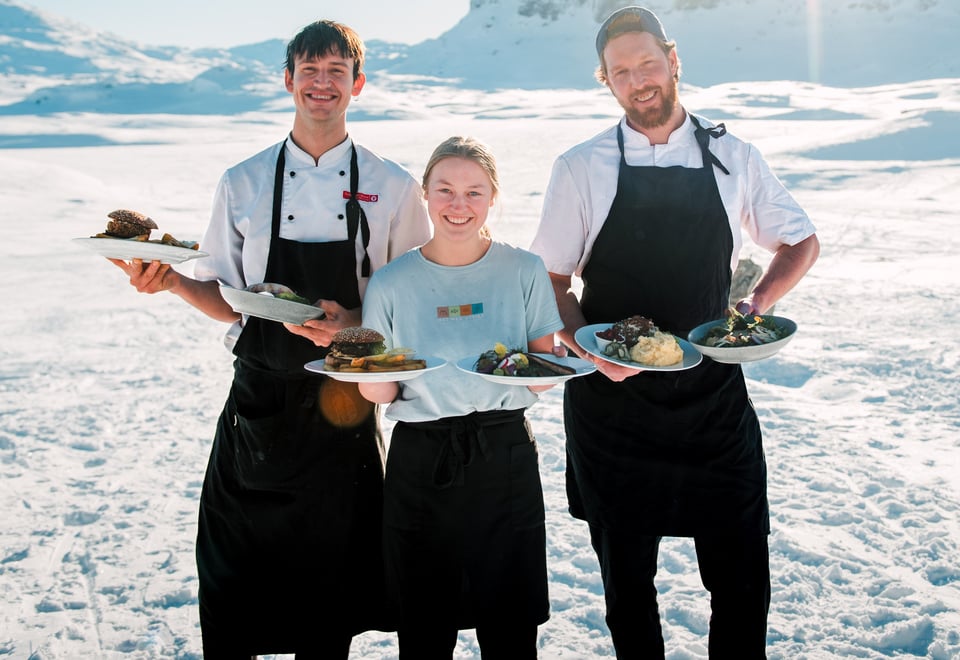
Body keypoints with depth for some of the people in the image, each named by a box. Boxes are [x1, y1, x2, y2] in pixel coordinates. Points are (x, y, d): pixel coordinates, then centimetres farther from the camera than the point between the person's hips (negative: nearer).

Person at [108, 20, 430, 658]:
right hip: (261, 399, 1)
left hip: (345, 397, -1)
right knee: (233, 580, 6)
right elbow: (229, 300, 7)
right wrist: (171, 280, -11)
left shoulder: (393, 187, -1)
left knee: (331, 572, 10)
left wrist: (356, 323, -16)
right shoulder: (244, 183, 3)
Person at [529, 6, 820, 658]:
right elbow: (553, 281, 4)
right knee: (626, 576, 12)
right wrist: (586, 346, -13)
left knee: (743, 578, 4)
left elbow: (801, 243, 17)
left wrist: (758, 301, 0)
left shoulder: (733, 158, 5)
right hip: (612, 400, -1)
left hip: (714, 392, 1)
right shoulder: (581, 169, 0)